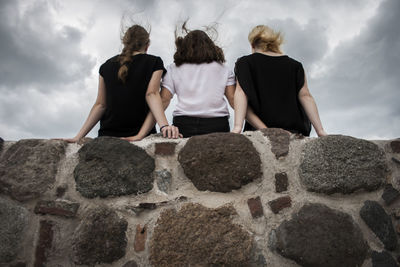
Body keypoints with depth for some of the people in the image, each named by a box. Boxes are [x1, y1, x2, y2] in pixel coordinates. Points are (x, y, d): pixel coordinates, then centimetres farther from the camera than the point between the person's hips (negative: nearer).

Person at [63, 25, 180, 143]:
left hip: (108, 135, 3)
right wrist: (164, 125, -25)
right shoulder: (154, 63, 1)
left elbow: (100, 104, 3)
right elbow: (151, 94, -14)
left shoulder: (107, 66, 8)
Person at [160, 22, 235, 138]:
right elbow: (233, 99, 6)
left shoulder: (173, 69, 11)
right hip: (217, 124, 0)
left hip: (183, 124, 0)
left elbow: (164, 99, 4)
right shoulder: (223, 69, 12)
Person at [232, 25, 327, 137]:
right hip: (294, 131, 2)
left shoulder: (245, 62, 5)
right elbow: (305, 96, 5)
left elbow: (241, 92, -9)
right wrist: (320, 131, 4)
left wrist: (238, 126, -19)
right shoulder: (294, 65, 11)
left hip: (260, 132, -2)